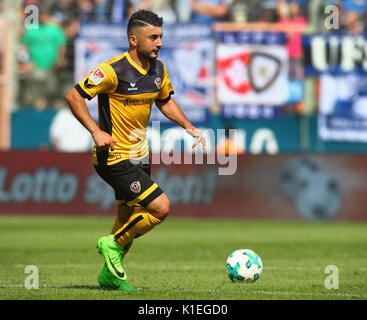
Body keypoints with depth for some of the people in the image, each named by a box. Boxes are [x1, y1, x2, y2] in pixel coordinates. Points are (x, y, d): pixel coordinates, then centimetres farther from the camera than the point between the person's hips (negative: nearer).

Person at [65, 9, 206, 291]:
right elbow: (73, 96, -17)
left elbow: (165, 100, 23)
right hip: (114, 158, -8)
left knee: (129, 220, 16)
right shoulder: (114, 70, -20)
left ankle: (110, 274, 33)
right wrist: (96, 131, -24)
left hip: (138, 157, 8)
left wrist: (189, 127, 9)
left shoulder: (158, 70, 4)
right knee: (160, 207, -14)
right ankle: (113, 244, 4)